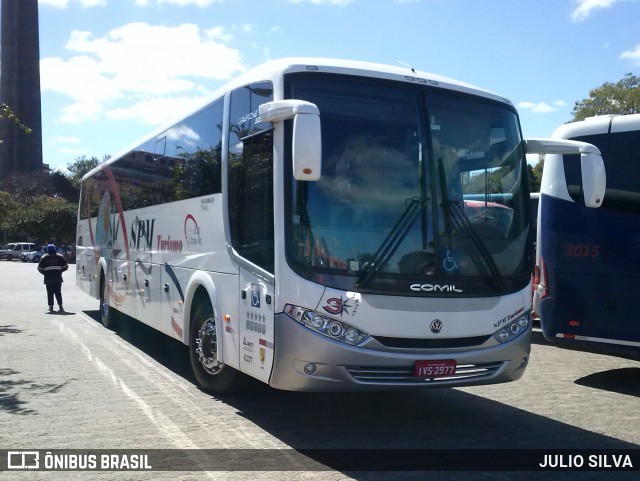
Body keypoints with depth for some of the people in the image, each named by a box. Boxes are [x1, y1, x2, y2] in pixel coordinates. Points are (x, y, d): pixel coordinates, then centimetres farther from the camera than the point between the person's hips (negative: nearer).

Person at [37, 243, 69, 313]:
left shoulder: (44, 258, 1)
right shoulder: (59, 257, 2)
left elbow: (40, 268, 1)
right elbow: (65, 266, 3)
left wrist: (45, 273, 15)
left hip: (48, 278, -1)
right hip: (58, 278, 1)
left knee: (50, 293, 6)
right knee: (58, 292, 7)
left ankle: (51, 307, 4)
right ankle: (60, 306, 0)